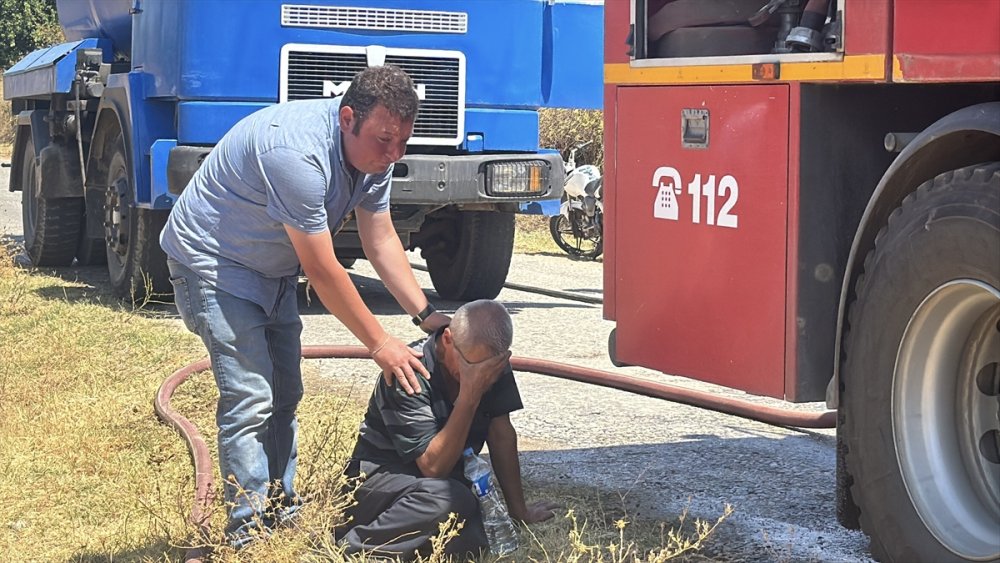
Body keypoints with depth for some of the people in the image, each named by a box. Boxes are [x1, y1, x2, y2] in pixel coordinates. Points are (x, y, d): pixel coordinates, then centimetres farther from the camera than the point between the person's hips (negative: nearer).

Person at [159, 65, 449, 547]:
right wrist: (380, 344, -24)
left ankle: (281, 518, 22)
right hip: (212, 259, -9)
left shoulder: (373, 152, -7)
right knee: (249, 399, -16)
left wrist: (425, 314, -10)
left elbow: (382, 241, 0)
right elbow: (322, 270, -30)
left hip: (272, 268, 9)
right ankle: (249, 535, -12)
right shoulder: (298, 153, -35)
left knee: (284, 395, 12)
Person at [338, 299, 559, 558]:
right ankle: (350, 545, -19)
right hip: (382, 476, -6)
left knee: (472, 540, -27)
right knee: (447, 498, -38)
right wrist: (470, 395, -33)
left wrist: (518, 510, 1)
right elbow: (433, 467, -28)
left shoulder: (493, 364, -8)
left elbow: (502, 435, 0)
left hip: (448, 476, 6)